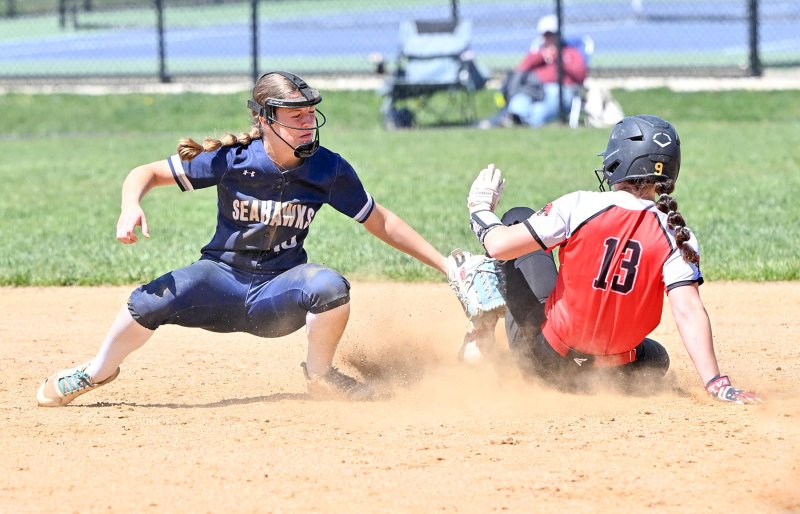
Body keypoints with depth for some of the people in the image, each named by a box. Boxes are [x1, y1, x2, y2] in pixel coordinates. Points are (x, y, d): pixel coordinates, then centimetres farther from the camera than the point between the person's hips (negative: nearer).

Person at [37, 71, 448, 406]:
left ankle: (320, 376, -2)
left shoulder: (328, 170, -9)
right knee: (148, 303, -28)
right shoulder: (232, 159, -14)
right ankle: (97, 373, 4)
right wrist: (131, 206, -29)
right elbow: (148, 173, -7)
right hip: (223, 276, -1)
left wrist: (443, 263, 0)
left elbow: (379, 221, 3)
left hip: (281, 288, 1)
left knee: (332, 287, -33)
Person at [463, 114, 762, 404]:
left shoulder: (580, 206, -15)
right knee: (655, 358, 40)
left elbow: (500, 246, -12)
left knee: (519, 218, 15)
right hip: (608, 368, 1)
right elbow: (689, 311, -23)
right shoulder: (676, 236, -12)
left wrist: (481, 212, 10)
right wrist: (715, 383, -24)